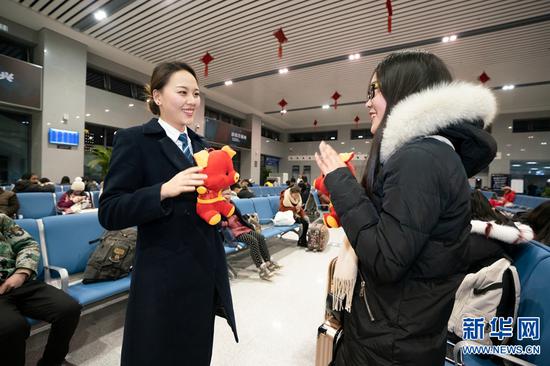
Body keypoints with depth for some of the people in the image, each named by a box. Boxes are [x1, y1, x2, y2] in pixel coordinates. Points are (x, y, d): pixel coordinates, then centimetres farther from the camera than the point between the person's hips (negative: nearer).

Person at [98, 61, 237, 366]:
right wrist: (164, 190, -27)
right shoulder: (134, 139, -8)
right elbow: (109, 214, -13)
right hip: (163, 278, -6)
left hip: (206, 272, 6)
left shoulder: (200, 144, 10)